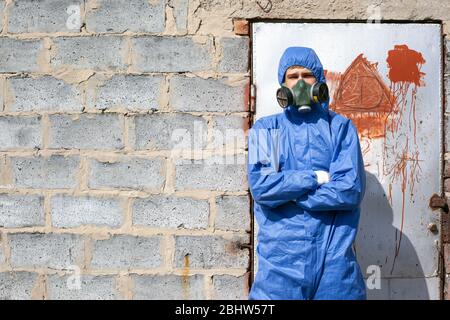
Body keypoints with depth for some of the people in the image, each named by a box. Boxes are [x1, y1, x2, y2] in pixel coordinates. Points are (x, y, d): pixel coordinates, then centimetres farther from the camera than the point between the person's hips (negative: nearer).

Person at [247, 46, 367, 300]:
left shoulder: (341, 128, 4)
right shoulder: (266, 129, 5)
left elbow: (351, 189, -9)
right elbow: (260, 186, -8)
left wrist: (284, 190, -8)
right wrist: (317, 178, -9)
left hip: (334, 257, 0)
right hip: (281, 255, 0)